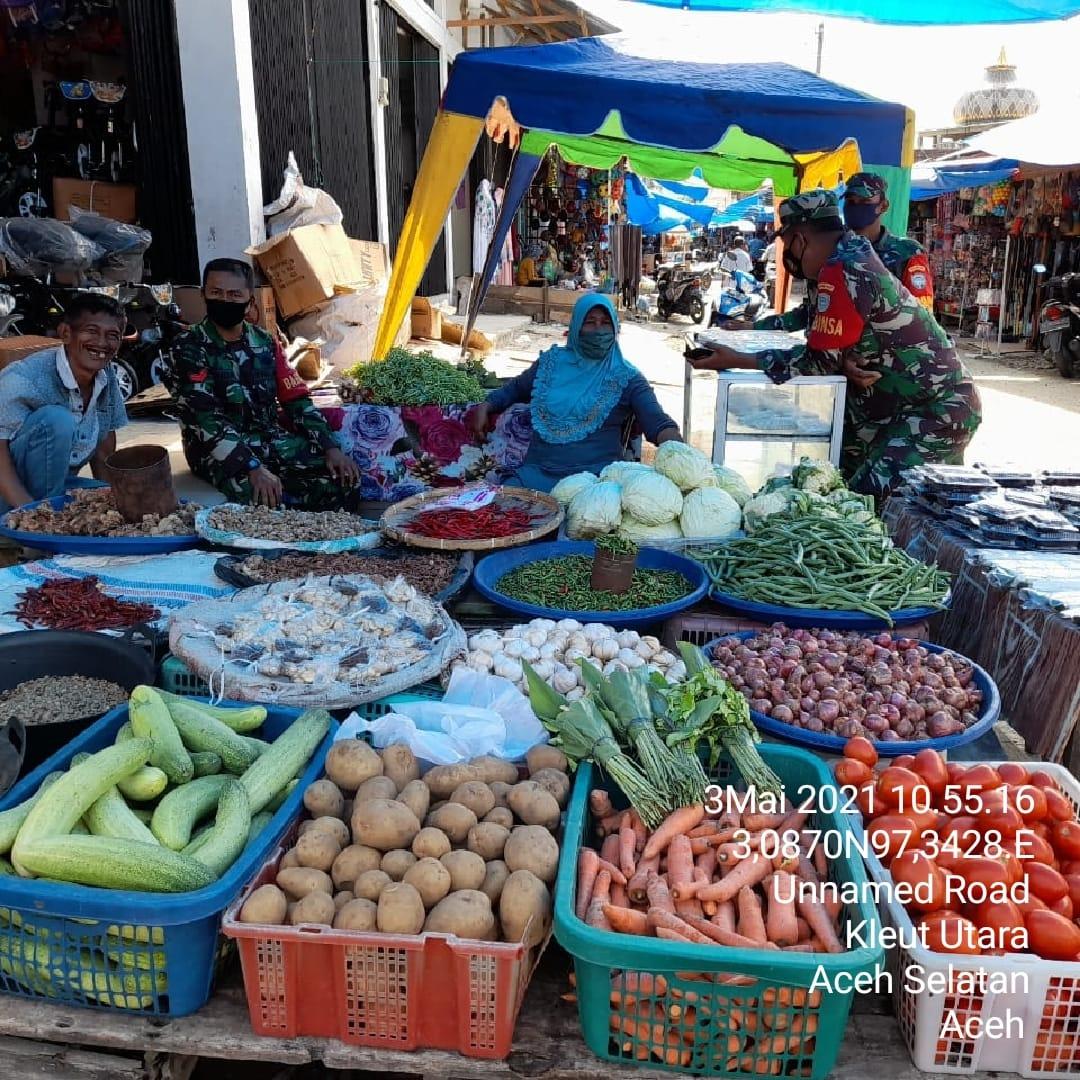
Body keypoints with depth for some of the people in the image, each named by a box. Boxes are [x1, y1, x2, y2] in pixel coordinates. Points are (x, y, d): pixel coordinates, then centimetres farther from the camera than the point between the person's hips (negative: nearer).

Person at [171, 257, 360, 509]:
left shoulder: (265, 342, 8)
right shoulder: (190, 348, -8)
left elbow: (296, 400, 8)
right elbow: (204, 418, -19)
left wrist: (331, 447, -8)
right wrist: (254, 468, -31)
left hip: (273, 439, 6)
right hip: (219, 449, -5)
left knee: (343, 477, -12)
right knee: (261, 497, -36)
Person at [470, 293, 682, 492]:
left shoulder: (626, 378, 5)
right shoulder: (552, 361, 14)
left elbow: (657, 421, -7)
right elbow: (515, 388, 31)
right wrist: (486, 406, 13)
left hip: (596, 474, -3)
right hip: (539, 471, 3)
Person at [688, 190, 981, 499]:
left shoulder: (843, 272, -22)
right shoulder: (853, 258, 10)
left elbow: (820, 360, -19)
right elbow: (831, 345, 9)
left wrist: (738, 360, -14)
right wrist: (842, 362, -15)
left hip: (937, 412, -10)